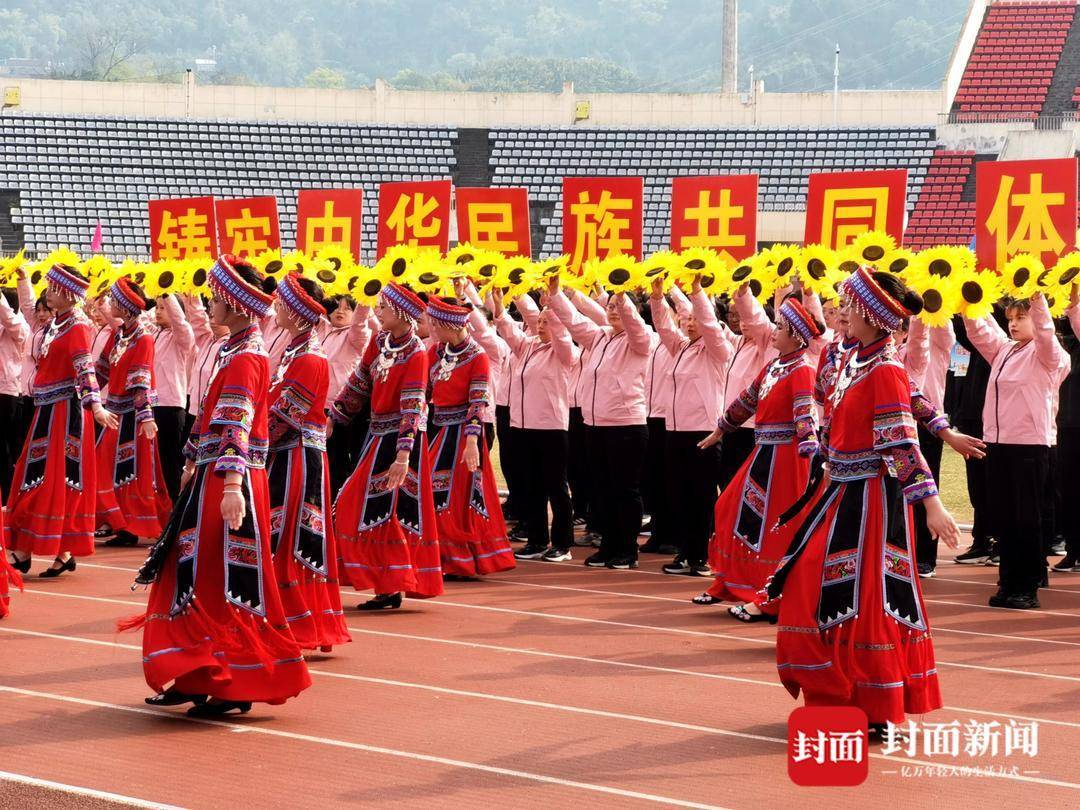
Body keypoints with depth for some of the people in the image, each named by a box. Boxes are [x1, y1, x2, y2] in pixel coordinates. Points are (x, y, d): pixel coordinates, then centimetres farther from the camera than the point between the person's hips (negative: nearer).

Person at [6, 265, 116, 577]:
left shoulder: (77, 326, -12)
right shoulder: (54, 324, 12)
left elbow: (85, 369, -22)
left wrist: (95, 405, -31)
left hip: (67, 410, -9)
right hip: (48, 410, 9)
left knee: (62, 478, -5)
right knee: (35, 478, 10)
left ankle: (65, 553, 0)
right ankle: (24, 549, 15)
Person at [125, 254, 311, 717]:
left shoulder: (245, 358, -15)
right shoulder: (235, 351, 15)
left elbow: (236, 425, -27)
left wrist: (232, 482, -35)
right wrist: (194, 463, 29)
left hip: (229, 483, -10)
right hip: (212, 479, 10)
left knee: (228, 582, -5)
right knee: (195, 575, 14)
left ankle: (237, 688, 1)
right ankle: (199, 678, 21)